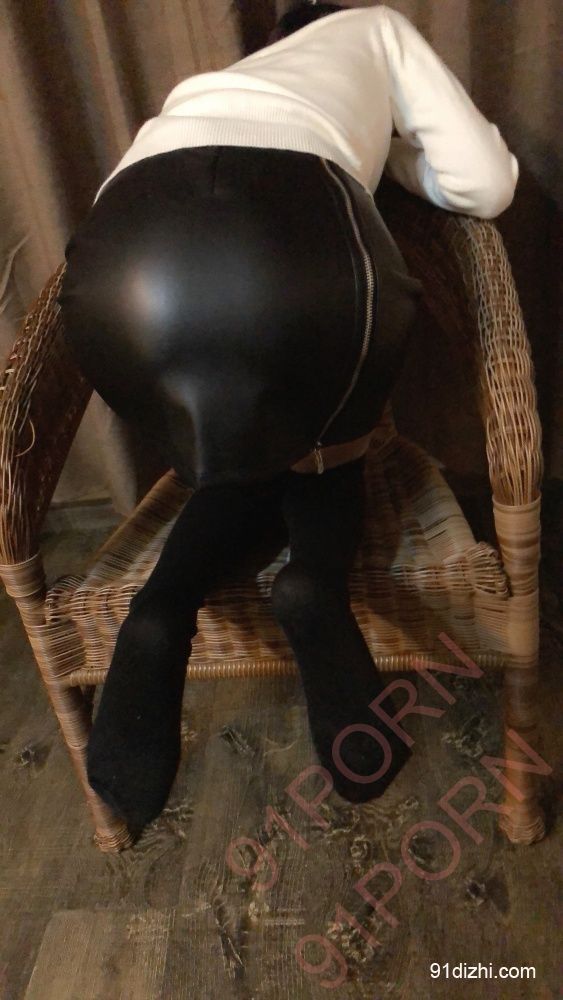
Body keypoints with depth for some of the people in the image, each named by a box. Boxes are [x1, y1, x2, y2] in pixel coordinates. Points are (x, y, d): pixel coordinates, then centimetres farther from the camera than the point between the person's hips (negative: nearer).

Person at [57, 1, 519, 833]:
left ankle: (162, 611, 1)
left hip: (127, 254, 4)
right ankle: (317, 586, -2)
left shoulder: (211, 83, 48)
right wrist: (395, 154, 48)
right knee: (325, 445, 25)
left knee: (242, 462, 26)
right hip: (287, 226, -3)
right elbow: (486, 185, 29)